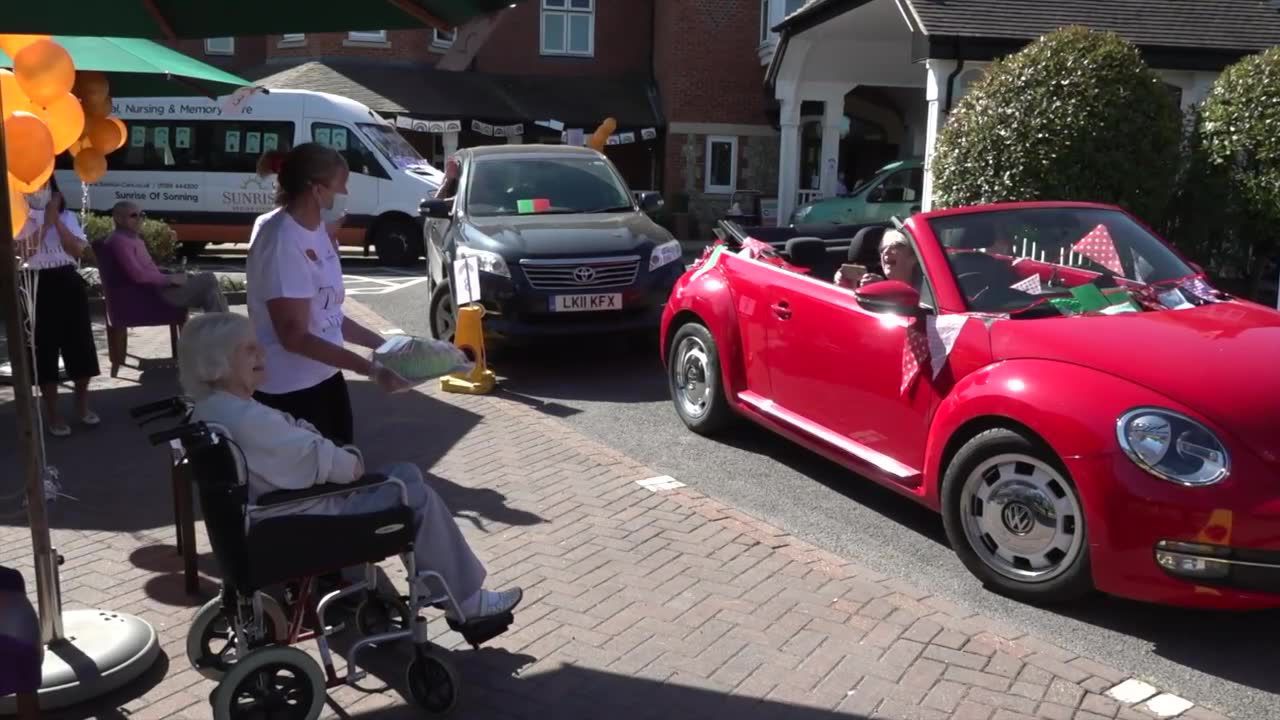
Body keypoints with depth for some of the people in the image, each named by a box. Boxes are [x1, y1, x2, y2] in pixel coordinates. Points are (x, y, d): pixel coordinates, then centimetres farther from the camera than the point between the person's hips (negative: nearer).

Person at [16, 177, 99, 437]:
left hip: (69, 284, 3)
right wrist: (45, 221, -13)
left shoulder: (68, 217, 8)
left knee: (81, 346, 6)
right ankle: (52, 413, 13)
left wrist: (57, 221, -9)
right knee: (45, 350, 2)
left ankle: (82, 406, 25)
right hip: (39, 287, -3)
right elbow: (26, 251, -16)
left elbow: (78, 250, -4)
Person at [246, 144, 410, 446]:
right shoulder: (282, 241, -22)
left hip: (325, 377, 9)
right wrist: (369, 368, -26)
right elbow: (294, 336, -24)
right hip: (289, 390, -9)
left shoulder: (318, 231, 6)